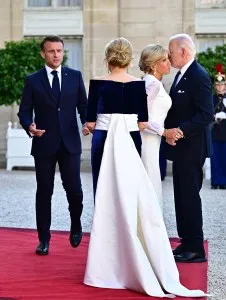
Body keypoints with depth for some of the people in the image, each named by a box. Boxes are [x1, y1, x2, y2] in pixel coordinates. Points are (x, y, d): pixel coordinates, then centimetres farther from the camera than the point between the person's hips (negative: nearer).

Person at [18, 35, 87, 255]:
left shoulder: (75, 76, 7)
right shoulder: (33, 80, 3)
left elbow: (83, 105, 6)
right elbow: (24, 111, 3)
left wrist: (87, 121, -14)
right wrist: (29, 126, -17)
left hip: (70, 142, 0)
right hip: (44, 144, 0)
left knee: (74, 189, -1)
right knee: (44, 192, 5)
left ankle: (76, 226, 28)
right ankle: (44, 239, 16)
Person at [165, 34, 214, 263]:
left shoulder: (198, 76, -16)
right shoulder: (182, 74, 14)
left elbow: (206, 114, -22)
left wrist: (180, 131, -23)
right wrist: (169, 129, 5)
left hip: (190, 148, -10)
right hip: (180, 146, 10)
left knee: (189, 196, -4)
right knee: (182, 196, 13)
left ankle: (195, 249, 5)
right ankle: (186, 243, 23)